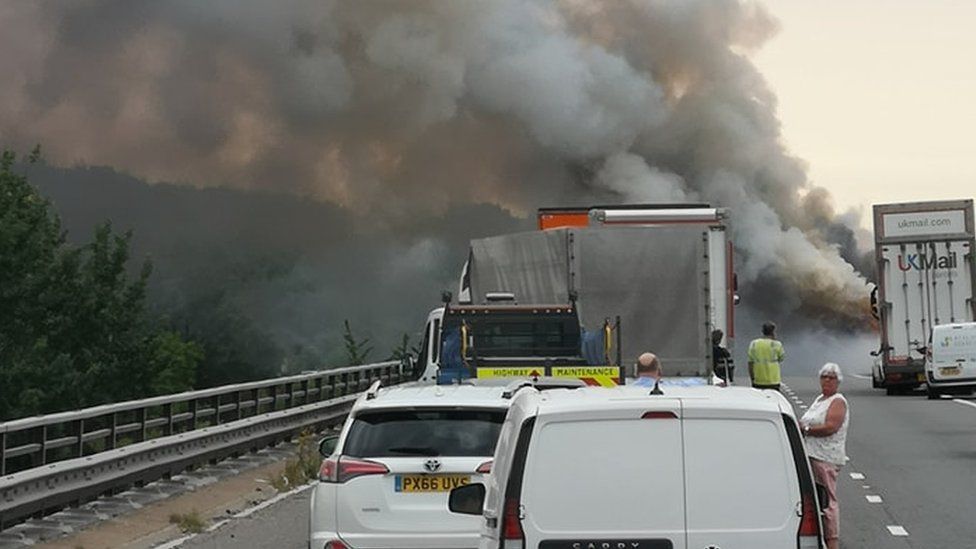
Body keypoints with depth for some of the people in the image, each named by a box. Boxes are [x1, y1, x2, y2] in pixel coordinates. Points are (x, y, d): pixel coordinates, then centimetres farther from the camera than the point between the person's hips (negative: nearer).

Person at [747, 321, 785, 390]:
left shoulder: (753, 344, 2)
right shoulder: (776, 344, -7)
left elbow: (750, 363, 4)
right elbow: (781, 359, 10)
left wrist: (752, 379, 14)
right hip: (773, 382, -3)